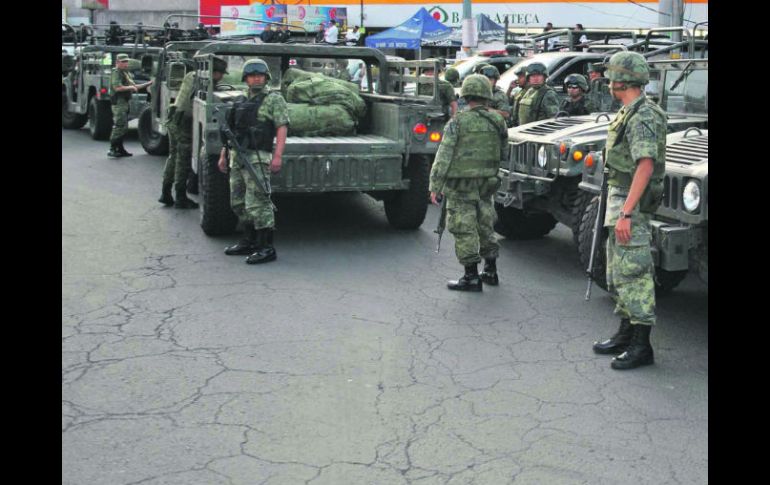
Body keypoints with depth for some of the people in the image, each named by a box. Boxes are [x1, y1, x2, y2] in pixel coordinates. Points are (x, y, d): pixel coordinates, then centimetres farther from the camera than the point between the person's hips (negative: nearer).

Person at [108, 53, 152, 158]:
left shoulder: (126, 73, 20)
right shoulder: (116, 73, -10)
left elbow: (134, 87, 25)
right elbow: (118, 87, -23)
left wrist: (147, 84, 17)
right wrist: (131, 87, -14)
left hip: (125, 102, 10)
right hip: (119, 103, -10)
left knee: (124, 127, 12)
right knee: (119, 126, -13)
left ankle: (120, 148, 19)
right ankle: (112, 149, -11)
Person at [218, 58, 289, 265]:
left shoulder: (274, 99, -3)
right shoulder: (241, 102, 18)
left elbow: (282, 128, -11)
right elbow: (230, 130, 23)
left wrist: (277, 156, -21)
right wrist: (223, 155, 17)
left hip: (257, 158, -8)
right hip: (237, 157, 8)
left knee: (257, 203, -11)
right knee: (239, 202, 13)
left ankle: (267, 248, -6)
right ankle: (250, 242, 25)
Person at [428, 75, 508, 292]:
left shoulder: (457, 122, -11)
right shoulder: (498, 122, 4)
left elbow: (444, 157, -13)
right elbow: (503, 154, 12)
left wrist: (435, 186, -9)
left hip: (461, 186, -5)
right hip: (487, 184, 6)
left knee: (464, 230, 0)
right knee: (485, 227, 18)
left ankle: (471, 278, 2)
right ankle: (490, 272, 27)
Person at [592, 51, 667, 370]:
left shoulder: (642, 117, -18)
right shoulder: (628, 112, 14)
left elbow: (645, 167, -26)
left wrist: (626, 213, -30)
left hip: (632, 203, -11)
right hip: (619, 197, 11)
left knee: (633, 272, -8)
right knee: (617, 272, 16)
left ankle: (641, 347, -2)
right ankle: (625, 334, 26)